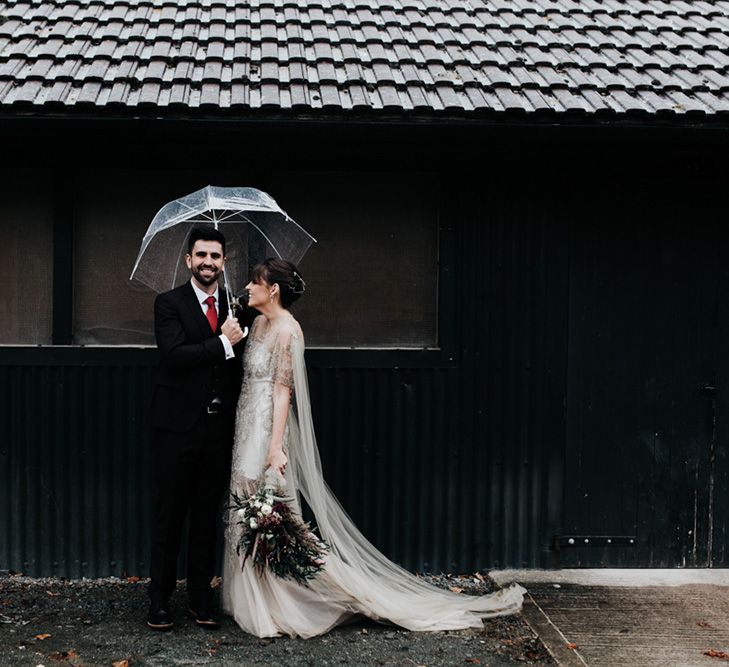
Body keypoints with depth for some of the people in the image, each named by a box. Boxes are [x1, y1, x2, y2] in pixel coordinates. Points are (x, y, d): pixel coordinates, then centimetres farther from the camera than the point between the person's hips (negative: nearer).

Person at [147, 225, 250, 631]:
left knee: (207, 517, 10)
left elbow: (239, 365, 11)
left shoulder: (233, 306, 11)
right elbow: (175, 354, -18)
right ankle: (160, 601, 13)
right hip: (178, 427, -4)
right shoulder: (169, 303, -3)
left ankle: (202, 599, 20)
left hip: (219, 429, 4)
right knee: (169, 516, 3)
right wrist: (223, 342, -16)